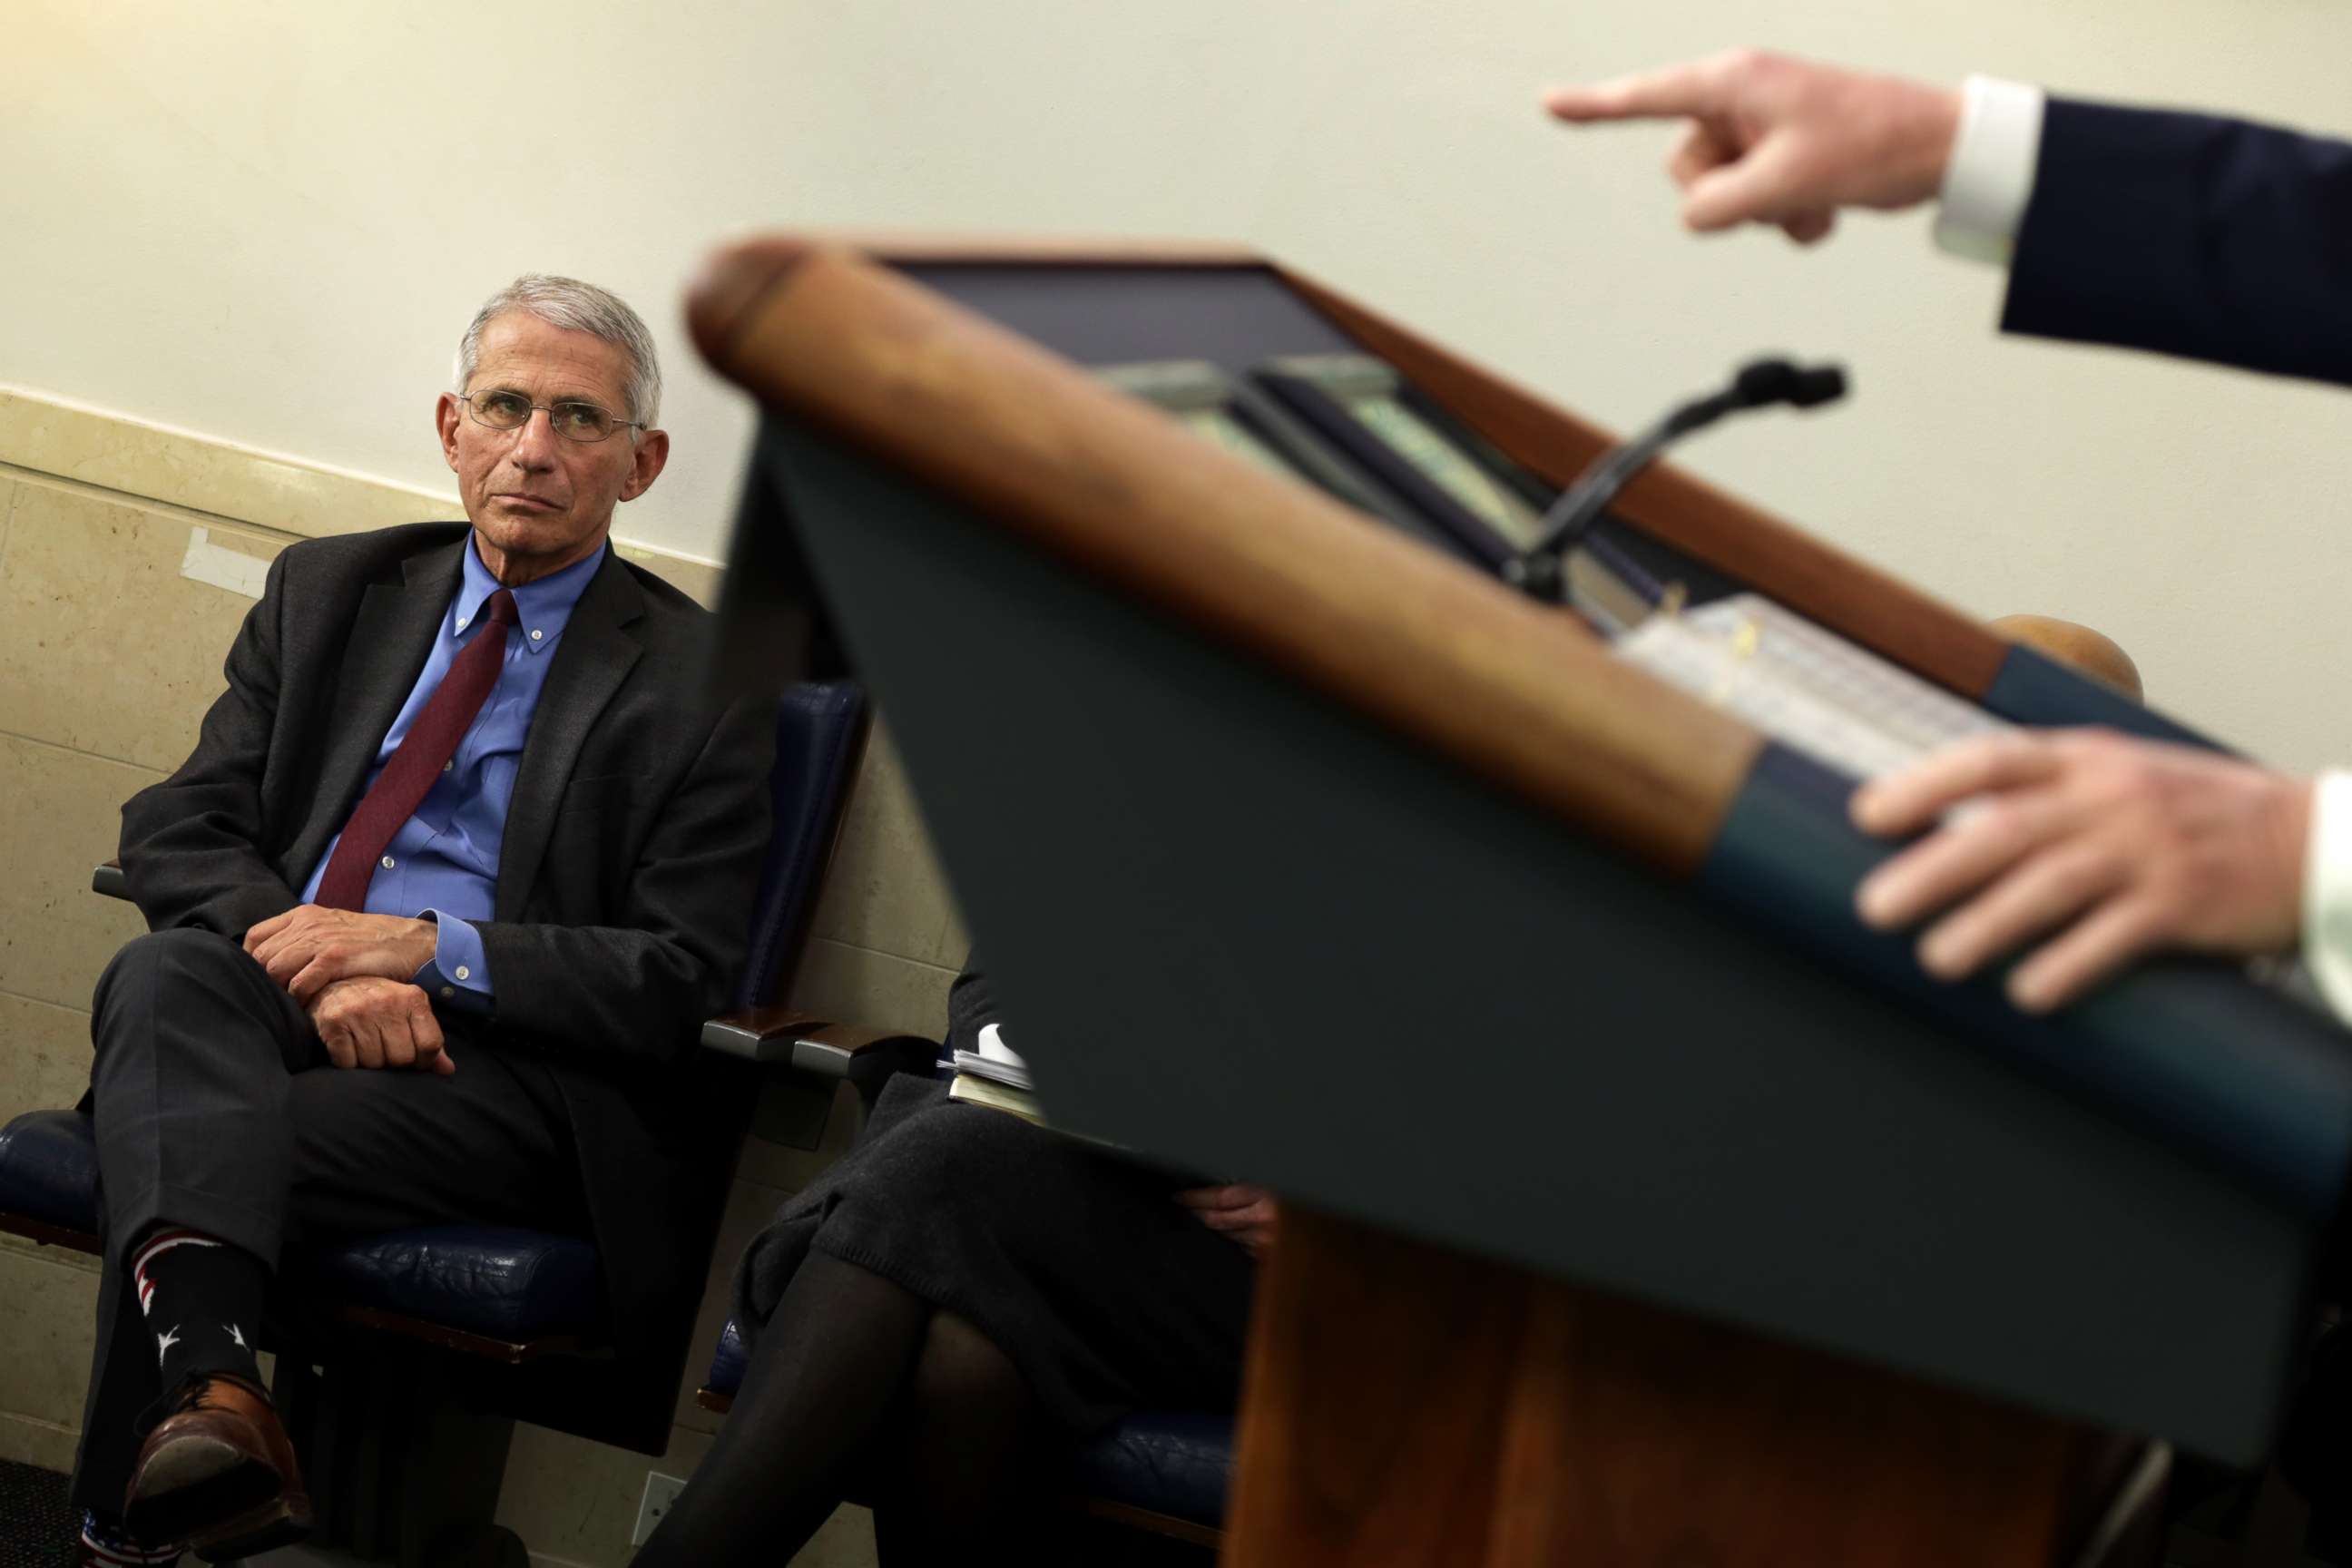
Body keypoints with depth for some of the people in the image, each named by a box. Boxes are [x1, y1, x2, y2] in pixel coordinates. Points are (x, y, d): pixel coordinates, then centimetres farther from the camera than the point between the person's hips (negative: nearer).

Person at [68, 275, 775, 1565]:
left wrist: (425, 950, -14)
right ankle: (207, 1384, -59)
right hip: (276, 1005, 3)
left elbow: (681, 979, -1)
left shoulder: (703, 683, 7)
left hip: (510, 1060, -3)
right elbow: (178, 830, 10)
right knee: (163, 973, -34)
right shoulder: (327, 591, 19)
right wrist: (326, 963, -12)